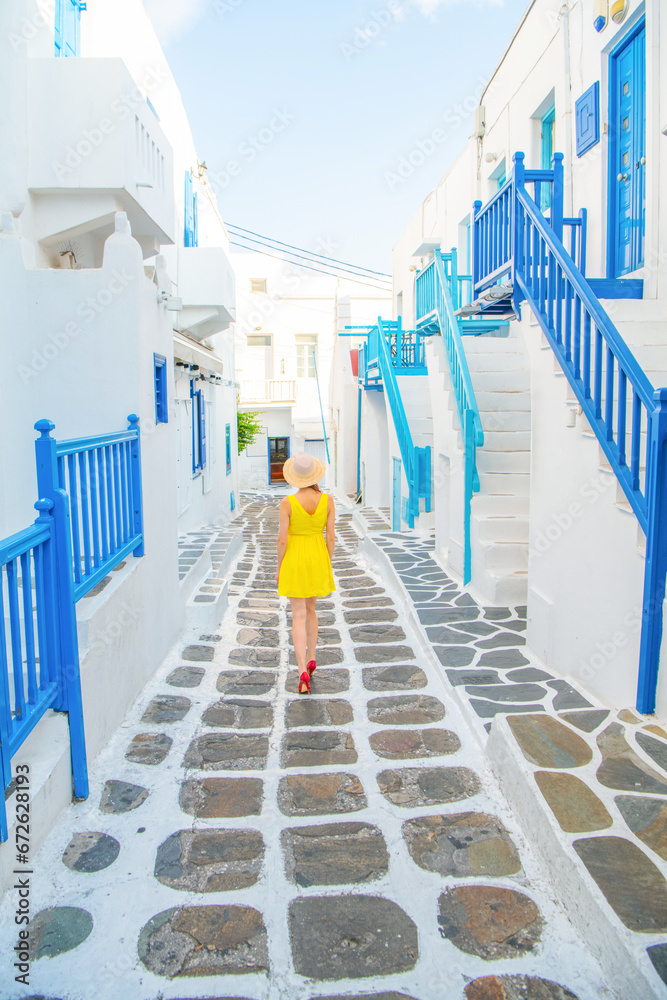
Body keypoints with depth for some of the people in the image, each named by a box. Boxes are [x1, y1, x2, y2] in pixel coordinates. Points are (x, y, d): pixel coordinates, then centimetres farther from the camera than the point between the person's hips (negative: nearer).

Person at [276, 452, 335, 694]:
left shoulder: (287, 503, -14)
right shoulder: (327, 500, -6)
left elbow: (282, 539, -12)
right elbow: (331, 536, -3)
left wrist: (279, 569, 0)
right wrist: (327, 564, 10)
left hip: (294, 559, -3)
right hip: (318, 558, 3)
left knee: (299, 615, 0)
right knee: (310, 608, 23)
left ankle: (303, 671, -8)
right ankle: (311, 658, 25)